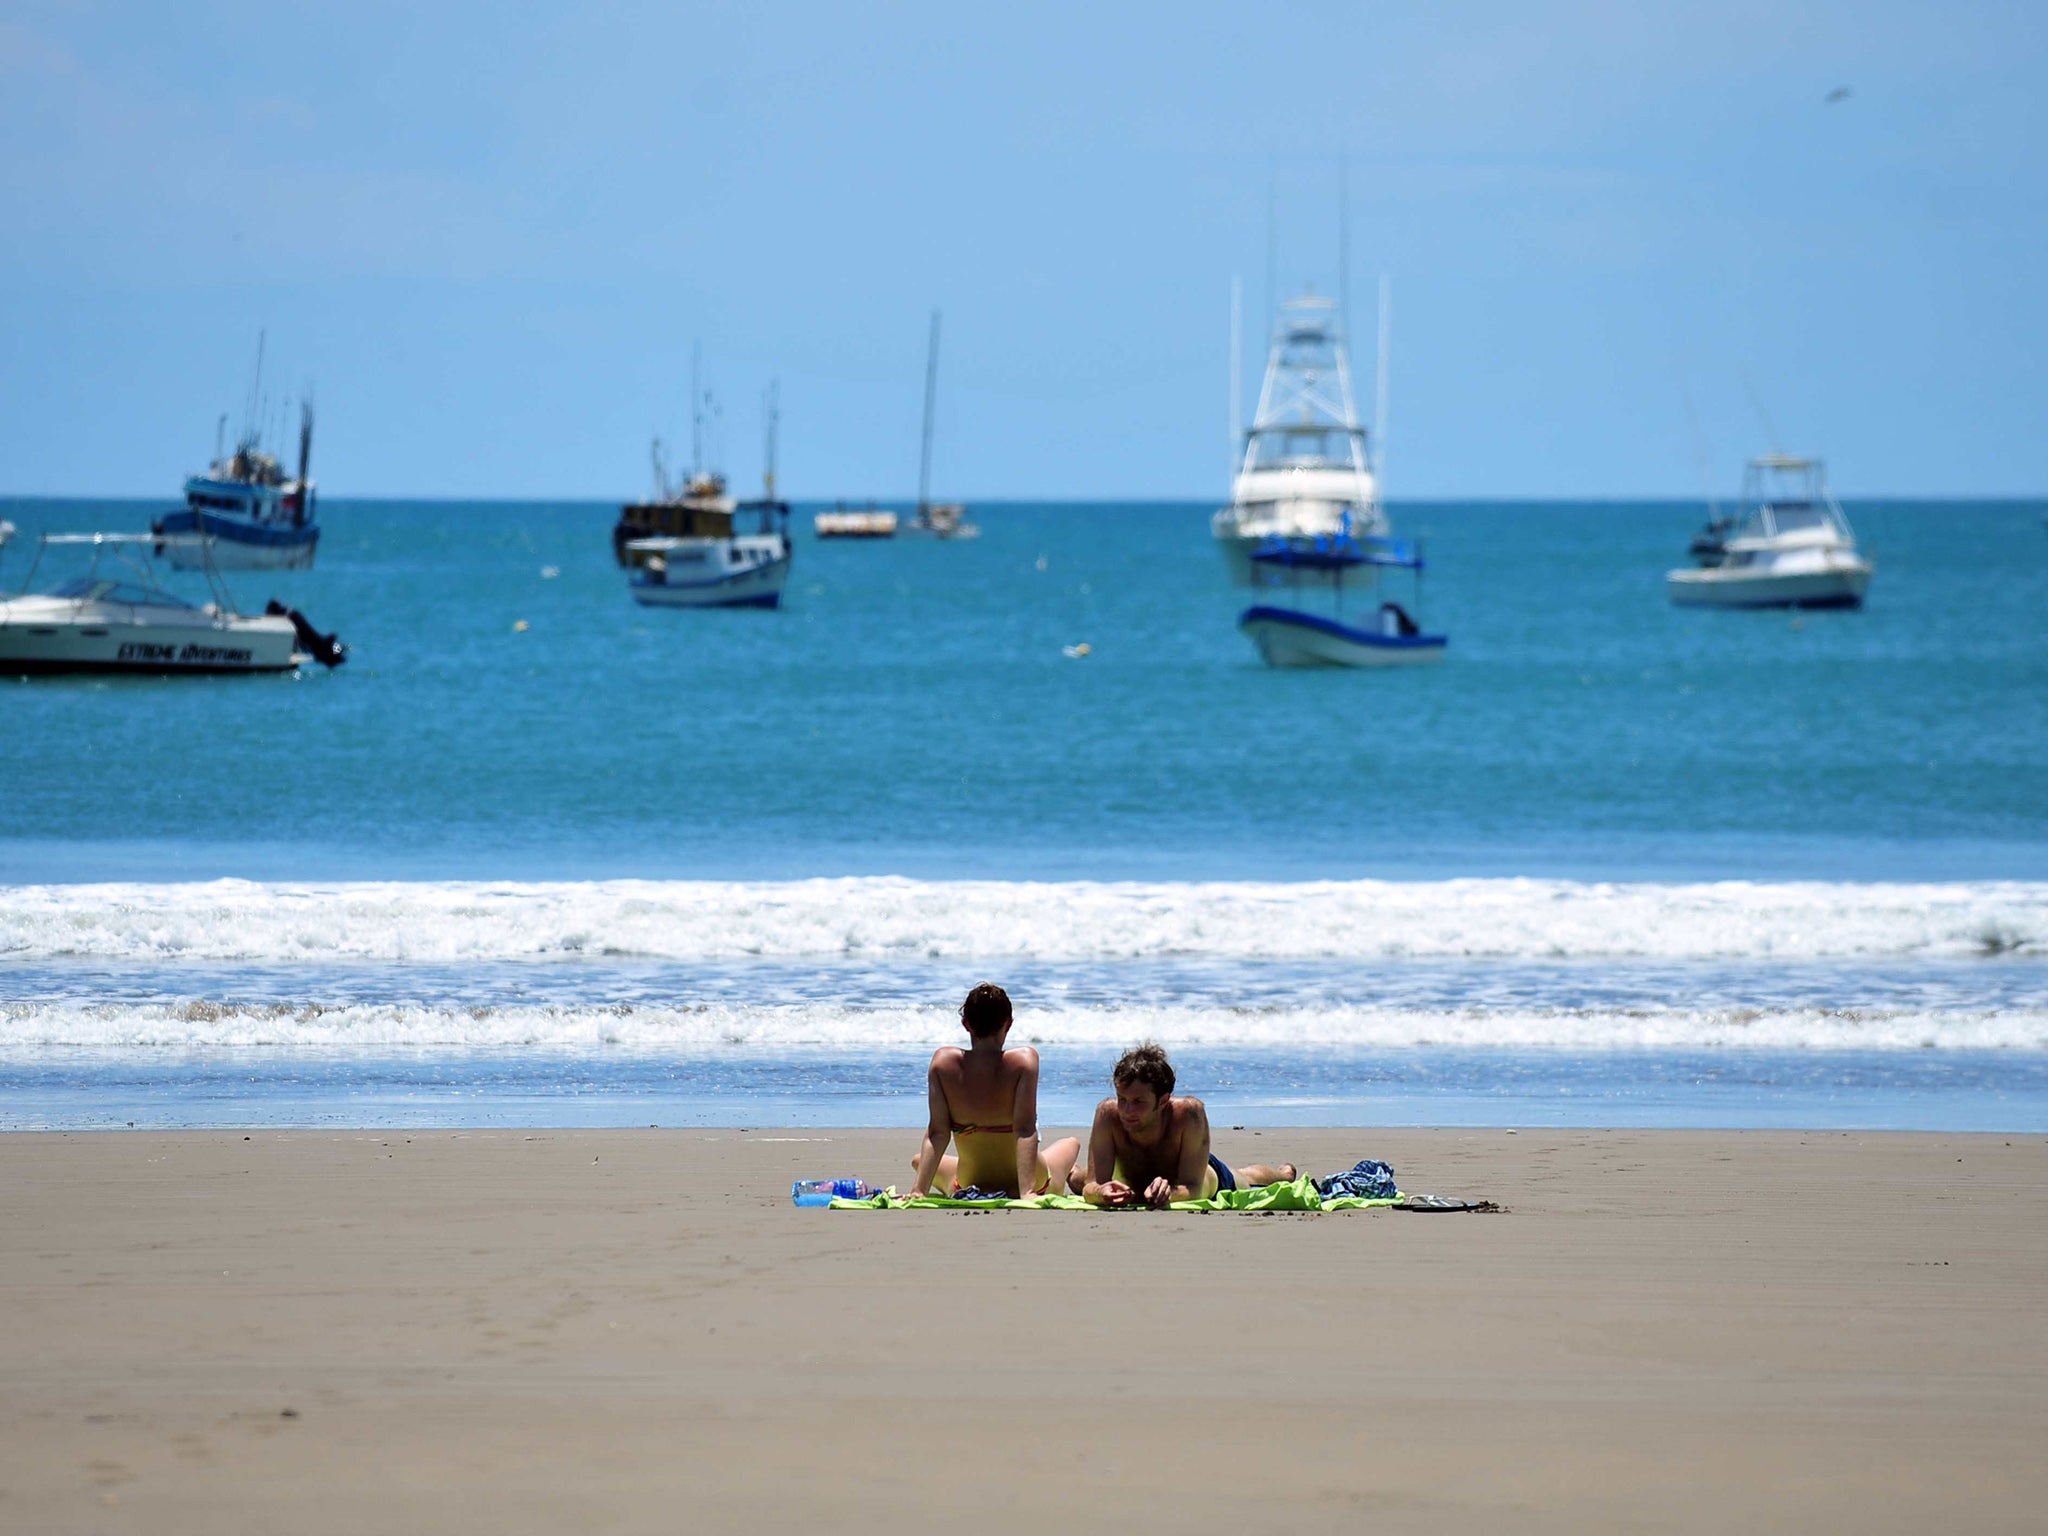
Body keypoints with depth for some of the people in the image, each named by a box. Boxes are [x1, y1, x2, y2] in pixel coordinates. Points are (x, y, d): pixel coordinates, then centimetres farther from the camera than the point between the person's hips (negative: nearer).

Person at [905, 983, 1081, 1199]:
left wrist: (918, 1190, -16)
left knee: (919, 1161, 36)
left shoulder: (944, 1062, -16)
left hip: (969, 1188, 1)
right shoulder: (1023, 1060, -22)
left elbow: (937, 1133, -18)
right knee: (1071, 1143, 35)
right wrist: (1027, 1192, -28)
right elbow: (1025, 1131, -27)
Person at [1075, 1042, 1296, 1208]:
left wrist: (1170, 1193, -71)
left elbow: (1193, 1189, -47)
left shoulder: (1189, 1113, -47)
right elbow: (1090, 1186, -42)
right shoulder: (1108, 1113, -43)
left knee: (1245, 1179, 36)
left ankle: (1283, 1172, 72)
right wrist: (1101, 1193, -68)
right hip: (1128, 1176, 1)